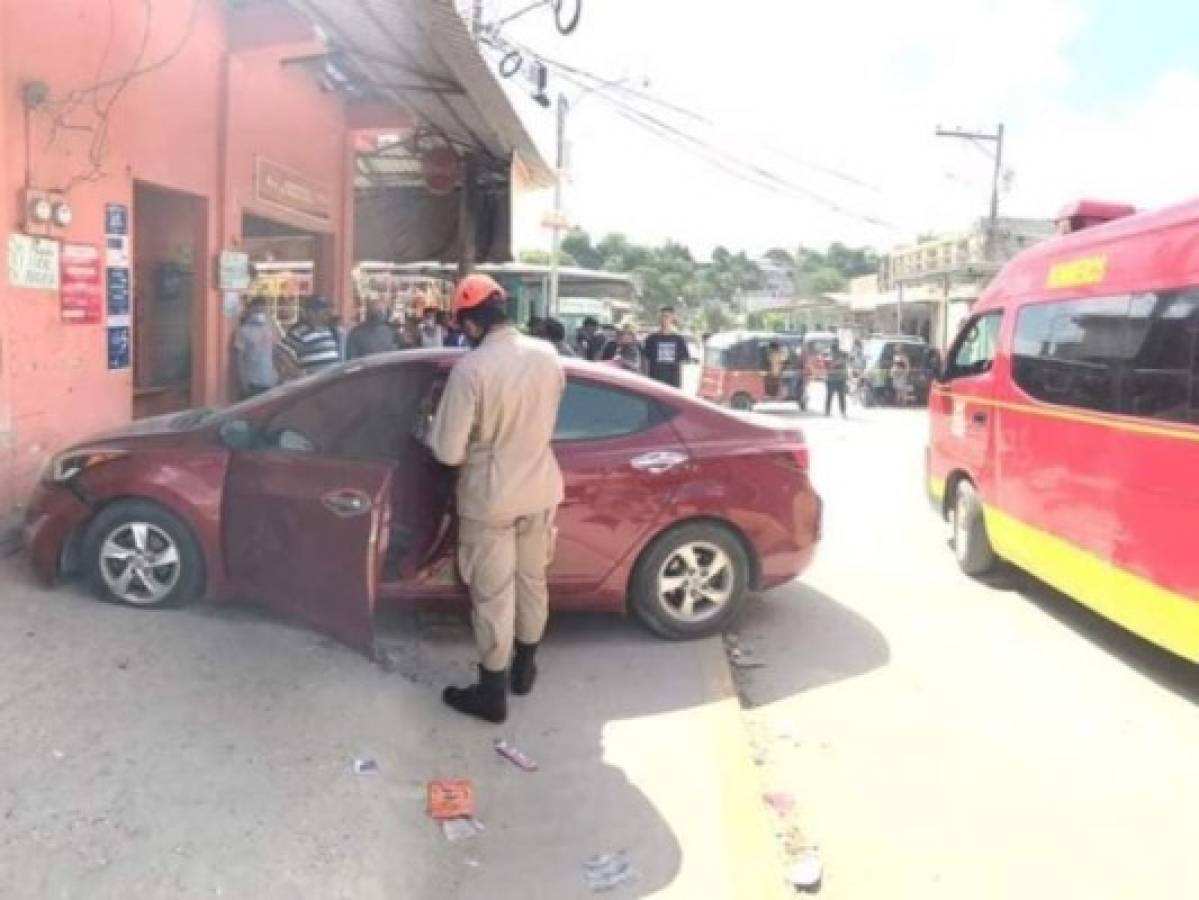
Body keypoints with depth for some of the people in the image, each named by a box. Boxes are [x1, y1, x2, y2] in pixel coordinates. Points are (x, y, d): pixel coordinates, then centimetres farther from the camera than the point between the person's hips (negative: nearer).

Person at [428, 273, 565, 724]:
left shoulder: (470, 369, -23)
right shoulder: (547, 355, -5)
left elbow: (449, 452, -19)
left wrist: (434, 427, 1)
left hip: (489, 498, -5)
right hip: (540, 488, 5)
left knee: (493, 595, 7)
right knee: (532, 580, 20)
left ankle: (492, 694, 19)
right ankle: (524, 669, 37)